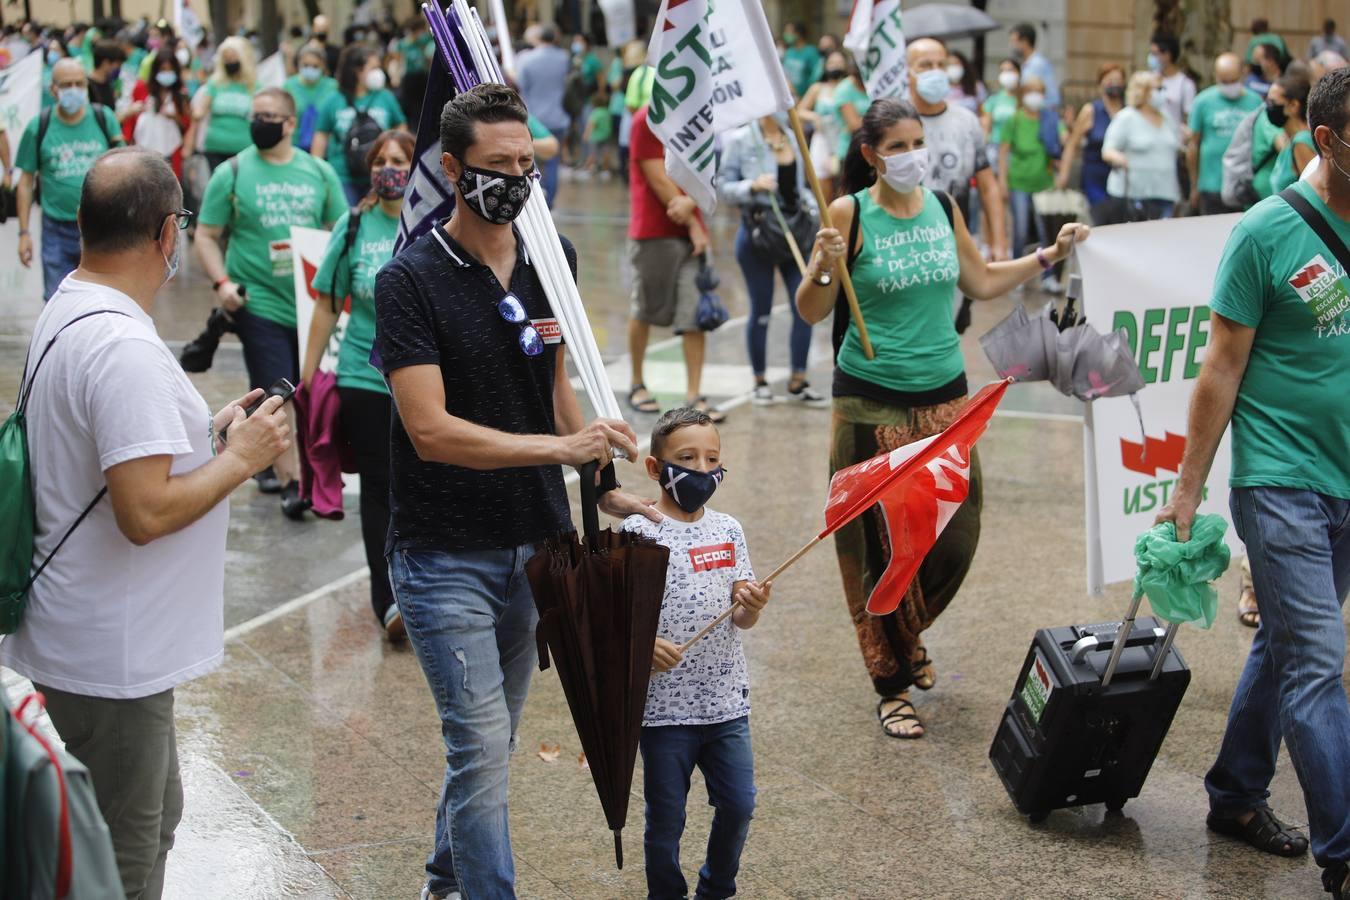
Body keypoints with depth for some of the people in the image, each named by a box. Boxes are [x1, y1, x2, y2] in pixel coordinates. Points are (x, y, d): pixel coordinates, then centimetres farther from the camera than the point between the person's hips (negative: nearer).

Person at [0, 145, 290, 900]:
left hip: (74, 640, 10)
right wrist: (240, 459, -15)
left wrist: (208, 433, 12)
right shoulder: (126, 348, -25)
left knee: (155, 819, 25)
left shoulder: (65, 314, 8)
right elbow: (146, 512, -29)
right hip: (111, 665, -10)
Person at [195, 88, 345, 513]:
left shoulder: (319, 173, 8)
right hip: (258, 301, -4)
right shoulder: (232, 173, 0)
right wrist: (221, 282, -13)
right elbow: (206, 236, 2)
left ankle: (267, 459, 31)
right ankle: (290, 482, -6)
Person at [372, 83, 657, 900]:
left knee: (493, 743, 18)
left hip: (536, 541, 6)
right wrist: (561, 446, -28)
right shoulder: (412, 281, -14)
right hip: (446, 552, -6)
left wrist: (599, 483, 10)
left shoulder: (553, 259, 5)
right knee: (483, 747, -9)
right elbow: (431, 430, -22)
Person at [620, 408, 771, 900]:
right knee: (666, 819, 8)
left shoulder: (728, 530, 5)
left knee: (738, 805, 8)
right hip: (664, 706, -4)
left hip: (726, 699, 4)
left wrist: (752, 606, -14)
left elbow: (740, 620, 8)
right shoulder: (638, 532, -10)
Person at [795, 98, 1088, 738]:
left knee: (955, 535, 6)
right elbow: (812, 312, -8)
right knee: (883, 545, 1)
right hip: (872, 400, -4)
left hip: (944, 392, 5)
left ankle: (909, 636, 36)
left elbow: (981, 283, 19)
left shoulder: (943, 208, 6)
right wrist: (823, 268, -26)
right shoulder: (849, 214, -8)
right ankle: (893, 685, 16)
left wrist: (1050, 255, 17)